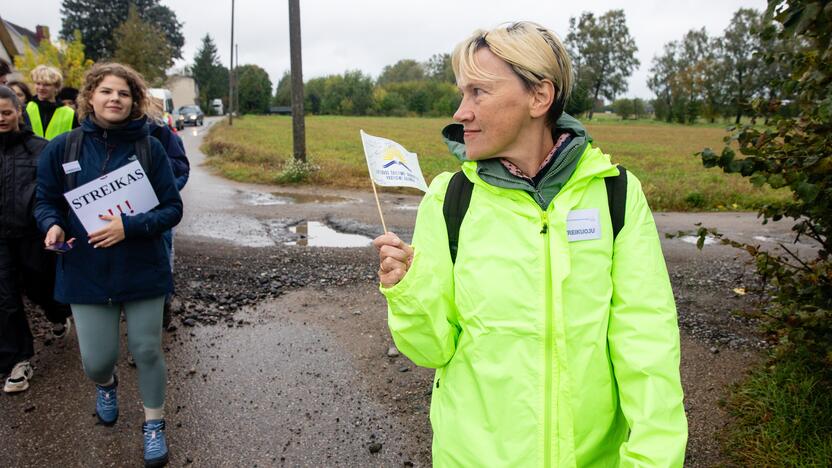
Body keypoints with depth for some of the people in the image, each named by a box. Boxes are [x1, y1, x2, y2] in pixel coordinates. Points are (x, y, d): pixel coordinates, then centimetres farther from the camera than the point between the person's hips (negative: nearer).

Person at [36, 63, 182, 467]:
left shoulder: (149, 148, -6)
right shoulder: (62, 148, -3)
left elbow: (172, 208, -5)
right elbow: (45, 201, 7)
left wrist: (130, 226, -20)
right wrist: (53, 225, -15)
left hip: (142, 270, -1)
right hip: (86, 273, 1)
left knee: (147, 350, 7)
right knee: (96, 360, 4)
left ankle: (154, 424, 32)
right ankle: (105, 385, 44)